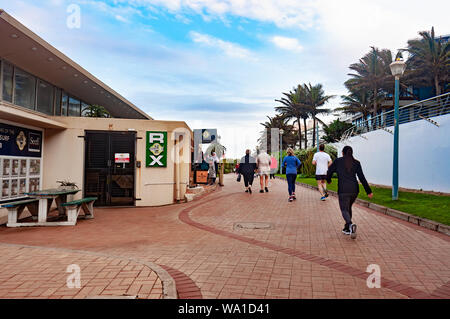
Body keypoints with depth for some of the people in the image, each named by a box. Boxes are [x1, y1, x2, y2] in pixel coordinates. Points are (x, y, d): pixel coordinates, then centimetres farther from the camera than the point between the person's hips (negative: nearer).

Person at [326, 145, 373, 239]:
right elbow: (362, 178, 0)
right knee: (348, 207, 23)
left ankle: (351, 225, -31)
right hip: (354, 189, 4)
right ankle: (347, 229, 26)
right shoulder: (356, 163, 7)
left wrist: (328, 180, 27)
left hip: (343, 190, -4)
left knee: (344, 210, -1)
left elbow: (330, 171, 6)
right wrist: (369, 191, 2)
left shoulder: (338, 161, 3)